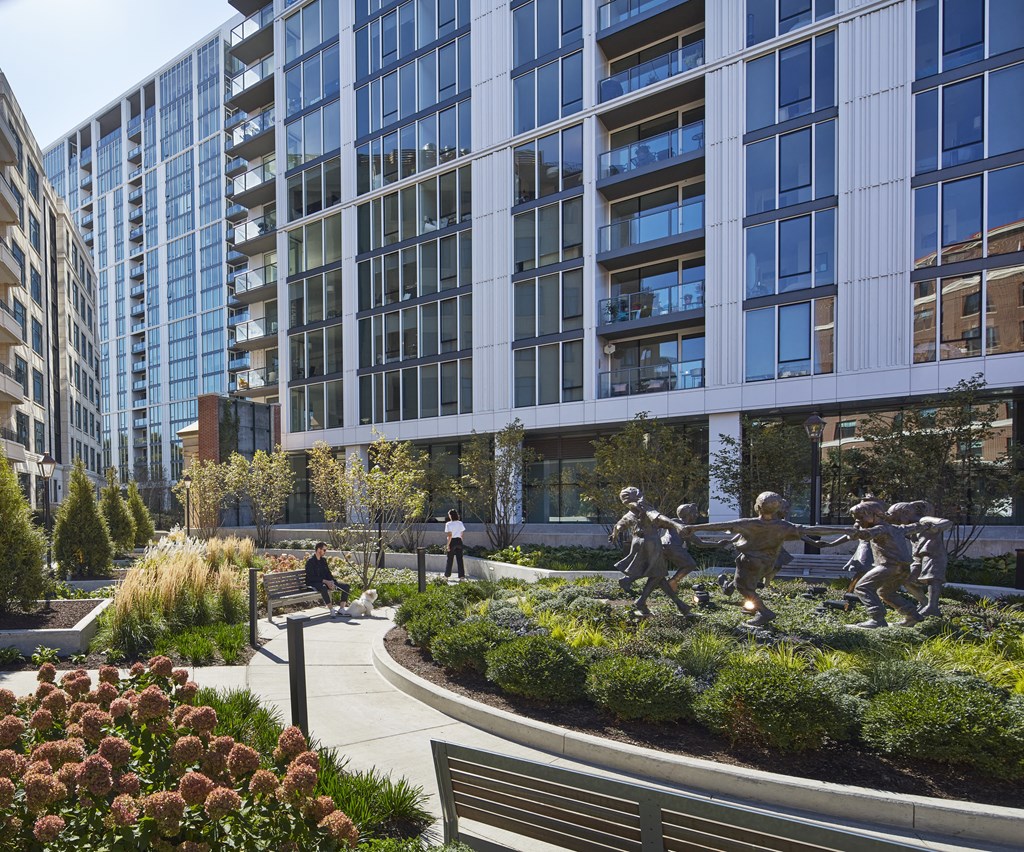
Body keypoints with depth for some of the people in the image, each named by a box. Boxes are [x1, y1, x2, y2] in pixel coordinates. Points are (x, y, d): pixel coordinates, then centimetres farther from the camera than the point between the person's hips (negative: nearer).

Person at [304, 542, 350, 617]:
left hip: (325, 582, 8)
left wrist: (331, 582, -8)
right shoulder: (310, 561, -10)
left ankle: (341, 609, -11)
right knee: (323, 587, -43)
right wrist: (325, 581, -25)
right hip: (313, 584, -8)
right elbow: (311, 578, -18)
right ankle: (332, 610, -37)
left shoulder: (323, 560, 14)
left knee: (346, 586, -6)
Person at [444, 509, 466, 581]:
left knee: (449, 559, 7)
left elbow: (450, 536, -15)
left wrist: (447, 545, -13)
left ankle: (447, 576, 17)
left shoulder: (448, 524, -11)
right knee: (460, 559, 5)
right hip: (459, 541, 4)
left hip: (452, 542, -4)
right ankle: (462, 575, 1)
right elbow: (462, 534, 5)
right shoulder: (460, 523, 4)